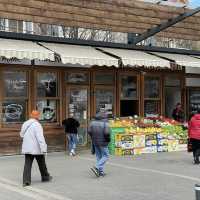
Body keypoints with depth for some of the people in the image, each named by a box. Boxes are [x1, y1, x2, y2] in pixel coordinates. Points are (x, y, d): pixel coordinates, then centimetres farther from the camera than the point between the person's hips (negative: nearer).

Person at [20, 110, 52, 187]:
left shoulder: (25, 124, 7)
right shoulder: (37, 124, -15)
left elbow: (22, 134, 20)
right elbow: (40, 137, -22)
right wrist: (43, 148, -24)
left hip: (27, 148, 6)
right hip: (36, 148, -5)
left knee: (27, 164, 2)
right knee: (42, 163, 13)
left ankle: (26, 181, -7)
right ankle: (45, 177, 28)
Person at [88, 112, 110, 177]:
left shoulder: (93, 121, 3)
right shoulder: (105, 122, -12)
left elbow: (89, 131, -2)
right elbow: (106, 132, -22)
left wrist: (93, 138, 10)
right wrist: (108, 139, -5)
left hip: (95, 142, 6)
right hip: (103, 142, -6)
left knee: (98, 156, 14)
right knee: (105, 156, 4)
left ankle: (101, 172, 16)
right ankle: (96, 168, -12)